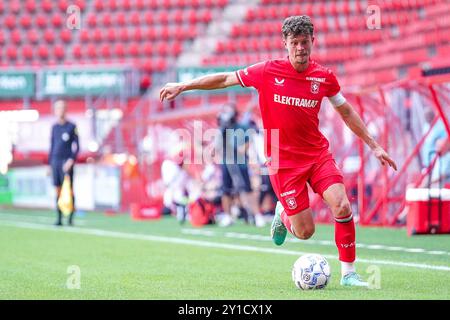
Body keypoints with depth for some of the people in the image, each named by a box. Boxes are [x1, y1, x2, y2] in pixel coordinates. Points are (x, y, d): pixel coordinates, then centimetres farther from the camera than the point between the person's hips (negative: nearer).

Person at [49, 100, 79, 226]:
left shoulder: (72, 127, -2)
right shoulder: (54, 127, 14)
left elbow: (76, 146, -4)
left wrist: (71, 160, -16)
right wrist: (50, 164, 15)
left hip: (66, 162, -5)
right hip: (55, 162, 5)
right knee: (58, 190, 4)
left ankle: (70, 218, -5)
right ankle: (59, 218, 6)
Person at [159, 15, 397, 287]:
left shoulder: (325, 77, 0)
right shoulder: (268, 71, -7)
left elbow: (346, 111, 14)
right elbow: (225, 79, 5)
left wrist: (374, 145, 13)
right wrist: (182, 86, 5)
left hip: (318, 153, 2)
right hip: (283, 161, -2)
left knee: (342, 207, -19)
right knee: (305, 232, -5)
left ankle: (348, 273, -4)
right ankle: (283, 214, 32)